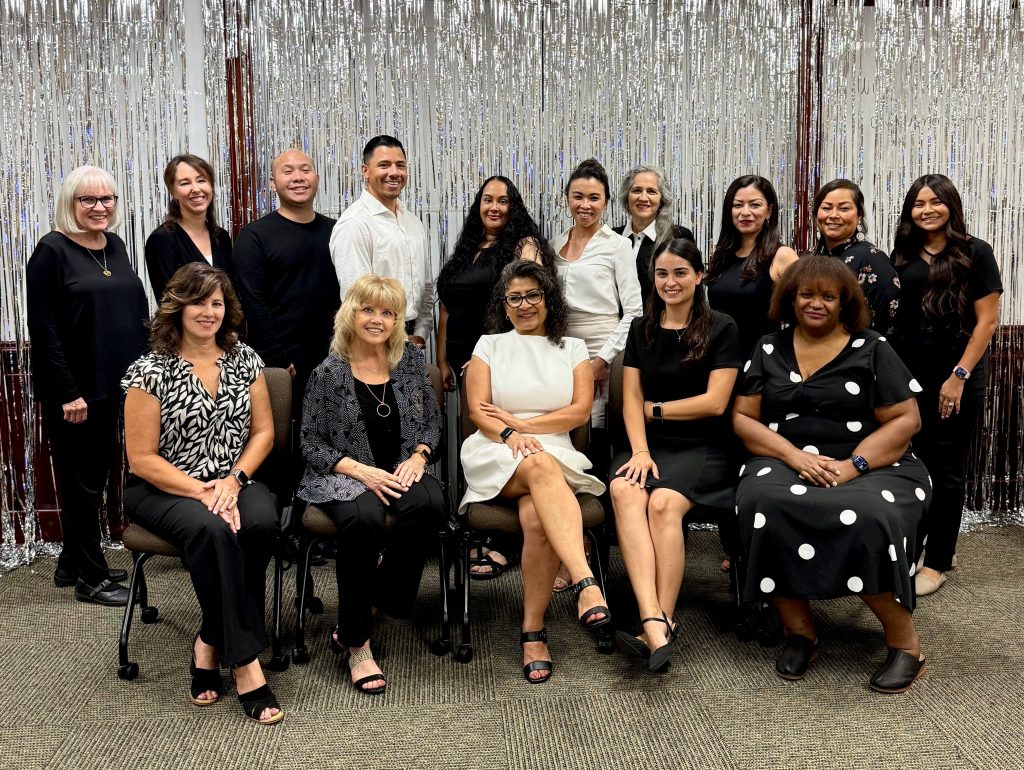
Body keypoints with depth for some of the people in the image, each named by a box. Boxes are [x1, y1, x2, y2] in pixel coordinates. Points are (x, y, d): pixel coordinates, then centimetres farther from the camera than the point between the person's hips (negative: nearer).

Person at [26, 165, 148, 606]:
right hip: (75, 390, -7)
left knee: (97, 475, 15)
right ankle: (90, 577, 14)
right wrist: (68, 392, -17)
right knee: (81, 481, 3)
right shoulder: (52, 250, -9)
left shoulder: (115, 247, 11)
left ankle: (72, 563, 29)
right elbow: (43, 328, -14)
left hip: (116, 384, 7)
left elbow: (135, 313, 17)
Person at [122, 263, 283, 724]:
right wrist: (202, 492, -18)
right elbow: (142, 459, -9)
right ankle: (244, 663, -27)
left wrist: (233, 481, -11)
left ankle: (210, 646, -14)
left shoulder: (244, 360, 5)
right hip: (164, 489, -3)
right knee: (213, 531, -36)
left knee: (262, 523, -31)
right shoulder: (151, 371, -8)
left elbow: (262, 432, 6)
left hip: (231, 482, 4)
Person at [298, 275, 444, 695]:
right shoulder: (329, 373, -3)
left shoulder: (411, 360, 6)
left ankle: (378, 596, -10)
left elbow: (432, 421, 13)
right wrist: (362, 471, -15)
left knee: (428, 504, -33)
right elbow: (312, 444, -2)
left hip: (401, 471, 3)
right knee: (363, 519, -36)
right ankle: (356, 643, -19)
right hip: (344, 476, -3)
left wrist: (418, 457, -7)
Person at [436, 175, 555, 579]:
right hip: (464, 364, 6)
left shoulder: (524, 246, -2)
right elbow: (447, 307, 18)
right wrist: (443, 360, 11)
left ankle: (501, 545, 2)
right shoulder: (465, 250, 18)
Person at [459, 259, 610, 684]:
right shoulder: (489, 345, 19)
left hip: (557, 454, 1)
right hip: (497, 456, -1)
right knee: (540, 467, -39)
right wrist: (510, 435, -15)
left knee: (536, 516, -35)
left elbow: (580, 411, 7)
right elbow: (478, 412, 6)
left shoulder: (572, 349, 20)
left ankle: (533, 632, -25)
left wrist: (522, 423, -3)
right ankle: (586, 583, -54)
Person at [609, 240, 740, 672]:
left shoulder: (721, 330, 4)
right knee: (625, 491, -31)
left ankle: (660, 625, -31)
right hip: (650, 444, 3)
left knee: (664, 502, -34)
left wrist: (653, 408, 2)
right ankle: (655, 624, -43)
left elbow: (714, 402, -4)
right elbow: (630, 399, 7)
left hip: (701, 447, -3)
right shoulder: (642, 330, 16)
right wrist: (640, 451, -9)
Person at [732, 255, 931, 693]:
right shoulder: (769, 350, 14)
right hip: (786, 463, 2)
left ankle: (904, 640, -14)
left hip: (868, 468, -2)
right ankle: (798, 630, -17)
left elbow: (906, 420, 1)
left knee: (870, 517, -36)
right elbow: (743, 418, 8)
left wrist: (852, 466, -14)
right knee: (761, 502, -33)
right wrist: (796, 457, -10)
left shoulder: (871, 349, 7)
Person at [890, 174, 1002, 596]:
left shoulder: (975, 252, -4)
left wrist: (960, 376, -14)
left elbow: (986, 320, -8)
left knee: (945, 469, 4)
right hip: (908, 375, 4)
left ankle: (937, 562, 14)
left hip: (955, 376, -4)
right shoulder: (903, 254, 8)